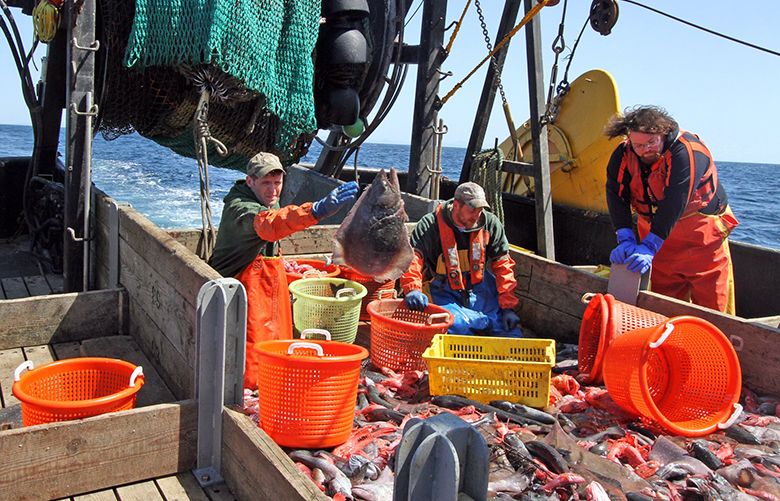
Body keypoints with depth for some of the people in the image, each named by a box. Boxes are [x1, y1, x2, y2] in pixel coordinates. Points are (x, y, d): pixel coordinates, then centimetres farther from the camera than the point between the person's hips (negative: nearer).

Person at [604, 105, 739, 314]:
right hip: (656, 230, 5)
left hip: (700, 229, -5)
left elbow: (674, 203, -33)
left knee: (711, 301, -1)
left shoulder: (687, 151, -24)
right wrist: (625, 239, -29)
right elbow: (616, 196, -16)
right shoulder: (623, 155, -7)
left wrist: (649, 246, -38)